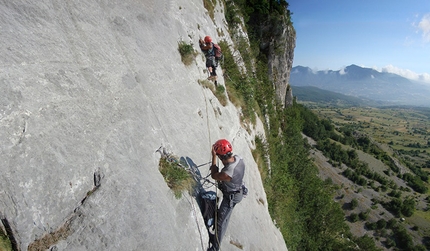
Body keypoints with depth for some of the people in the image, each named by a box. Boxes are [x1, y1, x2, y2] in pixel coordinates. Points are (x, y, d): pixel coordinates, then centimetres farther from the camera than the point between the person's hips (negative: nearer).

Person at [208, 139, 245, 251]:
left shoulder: (227, 173, -42)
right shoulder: (238, 158, -20)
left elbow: (214, 176, -20)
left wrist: (213, 157, -21)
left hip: (231, 197, -9)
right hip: (238, 190, 9)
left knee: (220, 221, 9)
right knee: (225, 217, 30)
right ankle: (216, 237, 55)